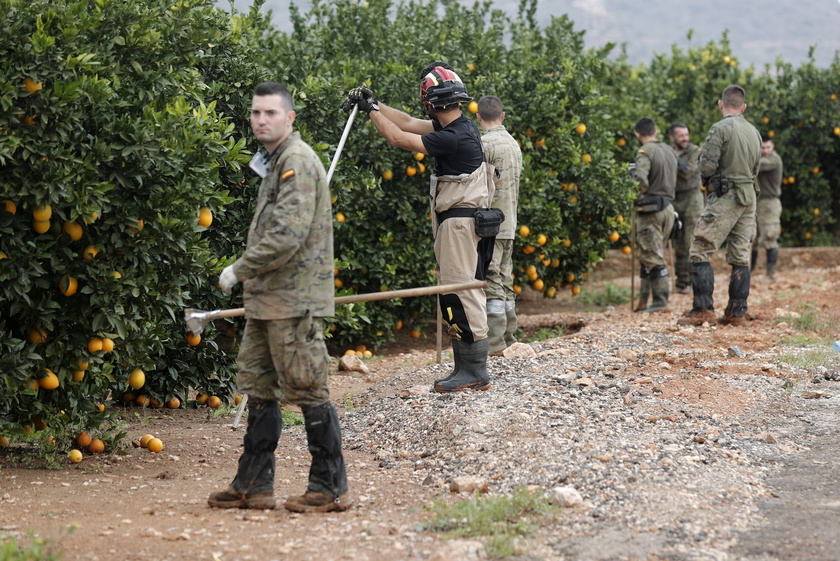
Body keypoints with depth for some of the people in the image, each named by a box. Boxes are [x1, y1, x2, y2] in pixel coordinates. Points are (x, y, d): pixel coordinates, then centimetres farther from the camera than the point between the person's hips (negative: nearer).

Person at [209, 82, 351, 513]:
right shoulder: (275, 162, 19)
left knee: (306, 390, -6)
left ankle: (330, 488, 1)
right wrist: (250, 279, 17)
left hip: (294, 299, -11)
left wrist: (239, 270, -15)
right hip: (266, 299, 11)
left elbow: (288, 234, -23)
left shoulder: (297, 161, -13)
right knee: (258, 387, 13)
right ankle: (253, 485, 19)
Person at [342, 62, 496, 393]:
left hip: (459, 223, -10)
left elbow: (398, 138, -15)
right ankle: (465, 368, 15)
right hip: (453, 221, 10)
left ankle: (475, 372, -6)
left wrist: (371, 110, -3)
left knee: (461, 294, -9)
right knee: (454, 295, 12)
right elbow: (409, 124, 19)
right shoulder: (460, 128, 10)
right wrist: (373, 104, 17)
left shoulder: (455, 138, -20)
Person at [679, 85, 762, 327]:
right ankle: (737, 312, 9)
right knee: (740, 256, 9)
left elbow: (708, 166, -15)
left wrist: (706, 178, 5)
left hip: (725, 197, -7)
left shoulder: (720, 129, -11)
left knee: (700, 252, -4)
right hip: (749, 196, 7)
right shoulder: (754, 132, 12)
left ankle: (703, 310, -10)